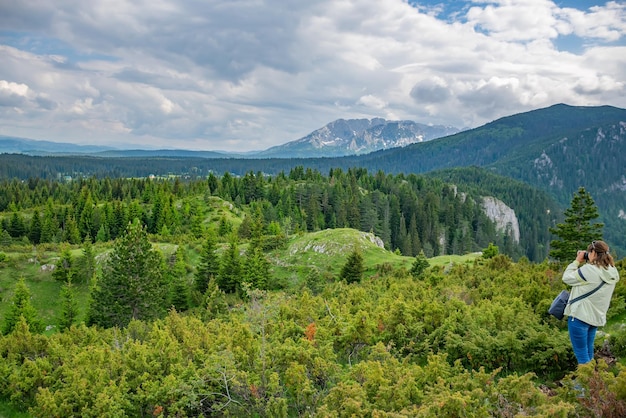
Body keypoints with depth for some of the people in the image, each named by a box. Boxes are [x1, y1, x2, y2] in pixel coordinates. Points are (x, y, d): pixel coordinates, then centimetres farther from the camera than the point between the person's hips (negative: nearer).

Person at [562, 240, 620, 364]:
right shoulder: (612, 272, 3)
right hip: (596, 318, 8)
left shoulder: (589, 269, -21)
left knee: (581, 355, 1)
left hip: (580, 316, -8)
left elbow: (567, 278, -8)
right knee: (589, 353, 19)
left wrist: (577, 261, 0)